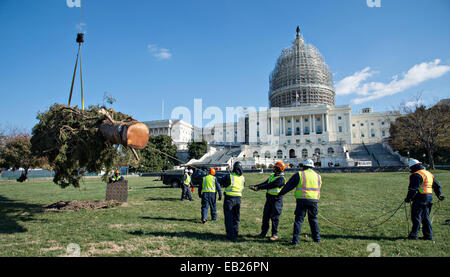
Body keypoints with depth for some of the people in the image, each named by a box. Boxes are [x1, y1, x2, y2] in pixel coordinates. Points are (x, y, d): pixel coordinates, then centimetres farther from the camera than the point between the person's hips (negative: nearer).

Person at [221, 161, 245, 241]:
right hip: (238, 199, 5)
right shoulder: (242, 178, -1)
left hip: (229, 199, -4)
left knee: (229, 218, 5)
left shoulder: (229, 176, -16)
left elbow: (222, 183, -2)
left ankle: (231, 236, 6)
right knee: (236, 218, 17)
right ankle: (235, 234, 25)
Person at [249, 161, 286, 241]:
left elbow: (270, 185, -23)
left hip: (277, 199, -8)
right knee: (265, 216, 10)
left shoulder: (281, 179, -15)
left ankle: (275, 234, 11)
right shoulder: (272, 176, 13)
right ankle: (263, 232, 21)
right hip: (269, 198, 8)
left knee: (274, 217, -1)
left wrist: (259, 187, -26)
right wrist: (255, 186, -8)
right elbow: (265, 183, 6)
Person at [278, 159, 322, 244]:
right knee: (313, 219, 19)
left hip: (302, 200, -4)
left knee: (298, 219, 0)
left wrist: (280, 193, 10)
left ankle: (295, 240, -2)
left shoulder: (299, 174, -2)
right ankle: (316, 238, 27)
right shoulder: (318, 176, 12)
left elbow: (289, 185, 1)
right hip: (314, 200, 4)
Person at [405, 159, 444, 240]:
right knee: (426, 217, 15)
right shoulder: (429, 173, 15)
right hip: (429, 198, 9)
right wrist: (439, 195, 34)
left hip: (420, 198, -9)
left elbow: (413, 189, -18)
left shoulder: (416, 175, -13)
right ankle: (428, 235, 19)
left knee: (416, 217, -3)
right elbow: (437, 185, 24)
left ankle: (414, 235, -1)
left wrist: (408, 198, -9)